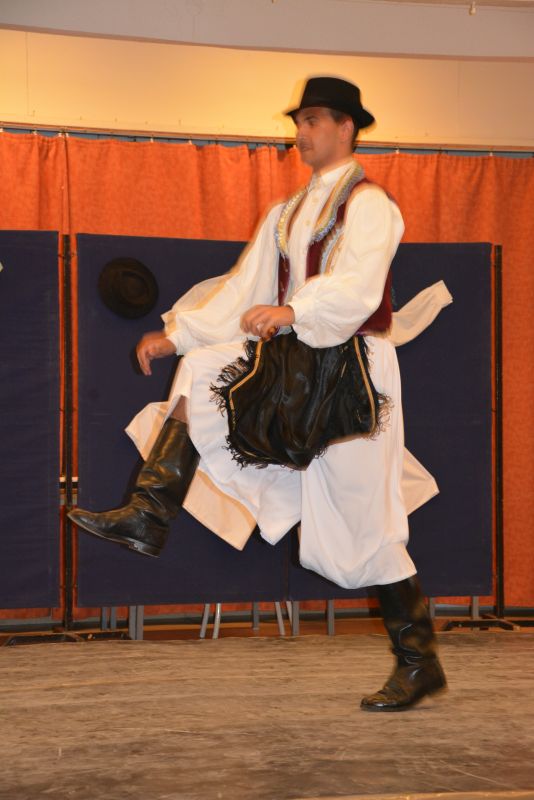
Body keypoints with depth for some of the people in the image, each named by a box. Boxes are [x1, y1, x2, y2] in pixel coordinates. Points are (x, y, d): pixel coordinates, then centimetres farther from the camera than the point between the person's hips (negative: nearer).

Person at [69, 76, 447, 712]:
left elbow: (355, 288, -26)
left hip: (351, 372, -7)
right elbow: (243, 290, 17)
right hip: (297, 363, 7)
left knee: (368, 523, -5)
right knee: (202, 370, -8)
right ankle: (149, 516, -12)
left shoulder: (368, 204, -9)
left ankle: (419, 662, 7)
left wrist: (292, 312, -42)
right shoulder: (287, 214, 17)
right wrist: (177, 335, 10)